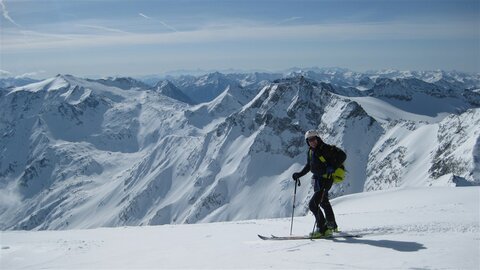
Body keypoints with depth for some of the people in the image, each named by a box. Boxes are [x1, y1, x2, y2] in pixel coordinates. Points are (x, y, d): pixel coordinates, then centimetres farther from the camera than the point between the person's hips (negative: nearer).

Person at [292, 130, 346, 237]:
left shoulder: (326, 149, -15)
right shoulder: (311, 151, 9)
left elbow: (342, 155, -18)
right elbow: (308, 166, 24)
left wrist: (332, 168, -28)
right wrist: (299, 174, 15)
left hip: (326, 179, -9)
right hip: (317, 180, 9)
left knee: (313, 204, -16)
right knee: (324, 203, 21)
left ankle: (322, 228, -8)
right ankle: (332, 225, 40)